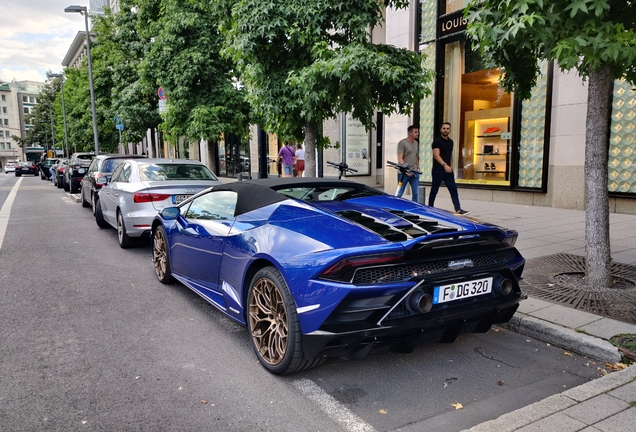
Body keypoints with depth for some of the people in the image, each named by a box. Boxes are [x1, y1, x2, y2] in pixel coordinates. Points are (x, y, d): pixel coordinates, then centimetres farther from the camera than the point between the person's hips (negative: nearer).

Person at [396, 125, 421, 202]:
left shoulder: (416, 143, 15)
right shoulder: (402, 143, -9)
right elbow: (400, 159, -16)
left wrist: (418, 166, 16)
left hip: (414, 173, 7)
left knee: (417, 193, 3)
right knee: (399, 194, 0)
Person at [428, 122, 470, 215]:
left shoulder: (450, 142, 13)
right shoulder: (437, 141, -10)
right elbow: (436, 155, -22)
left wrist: (449, 166, 16)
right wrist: (444, 165, -35)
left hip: (448, 170, 6)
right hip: (438, 170, -6)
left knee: (453, 189, -2)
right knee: (434, 190, 3)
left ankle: (458, 209, -6)